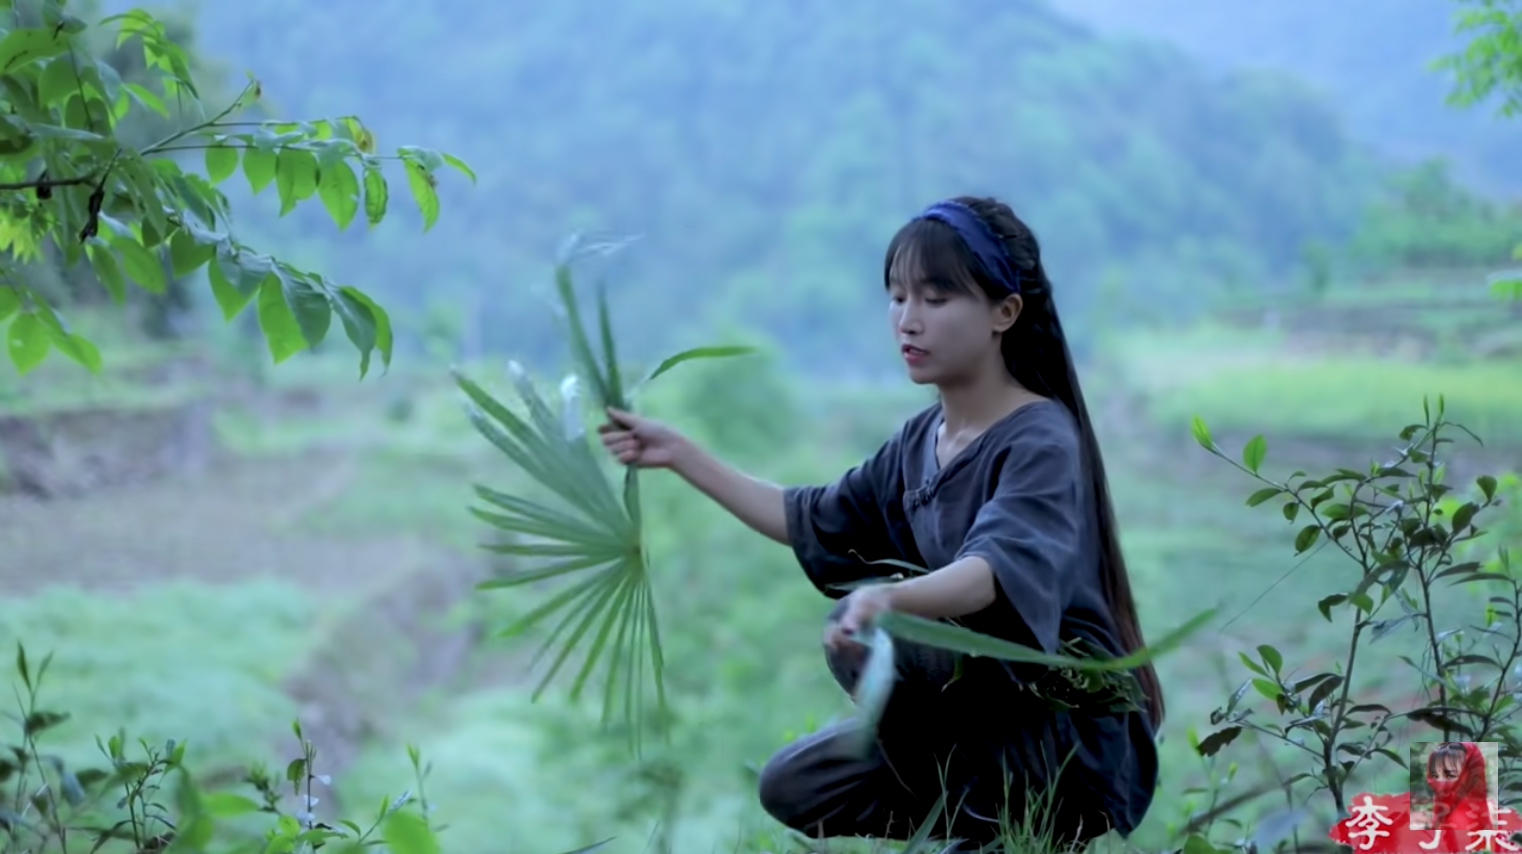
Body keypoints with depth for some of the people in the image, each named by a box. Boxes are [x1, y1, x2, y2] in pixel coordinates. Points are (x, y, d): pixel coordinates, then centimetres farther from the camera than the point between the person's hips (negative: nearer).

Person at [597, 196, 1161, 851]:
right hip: (993, 725, 8)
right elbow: (812, 523, 18)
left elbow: (997, 569, -38)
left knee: (862, 634, -26)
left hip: (1076, 741, -8)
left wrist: (890, 599, -57)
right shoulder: (921, 441, 6)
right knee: (796, 787, 7)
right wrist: (682, 455, 12)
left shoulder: (1042, 441, -18)